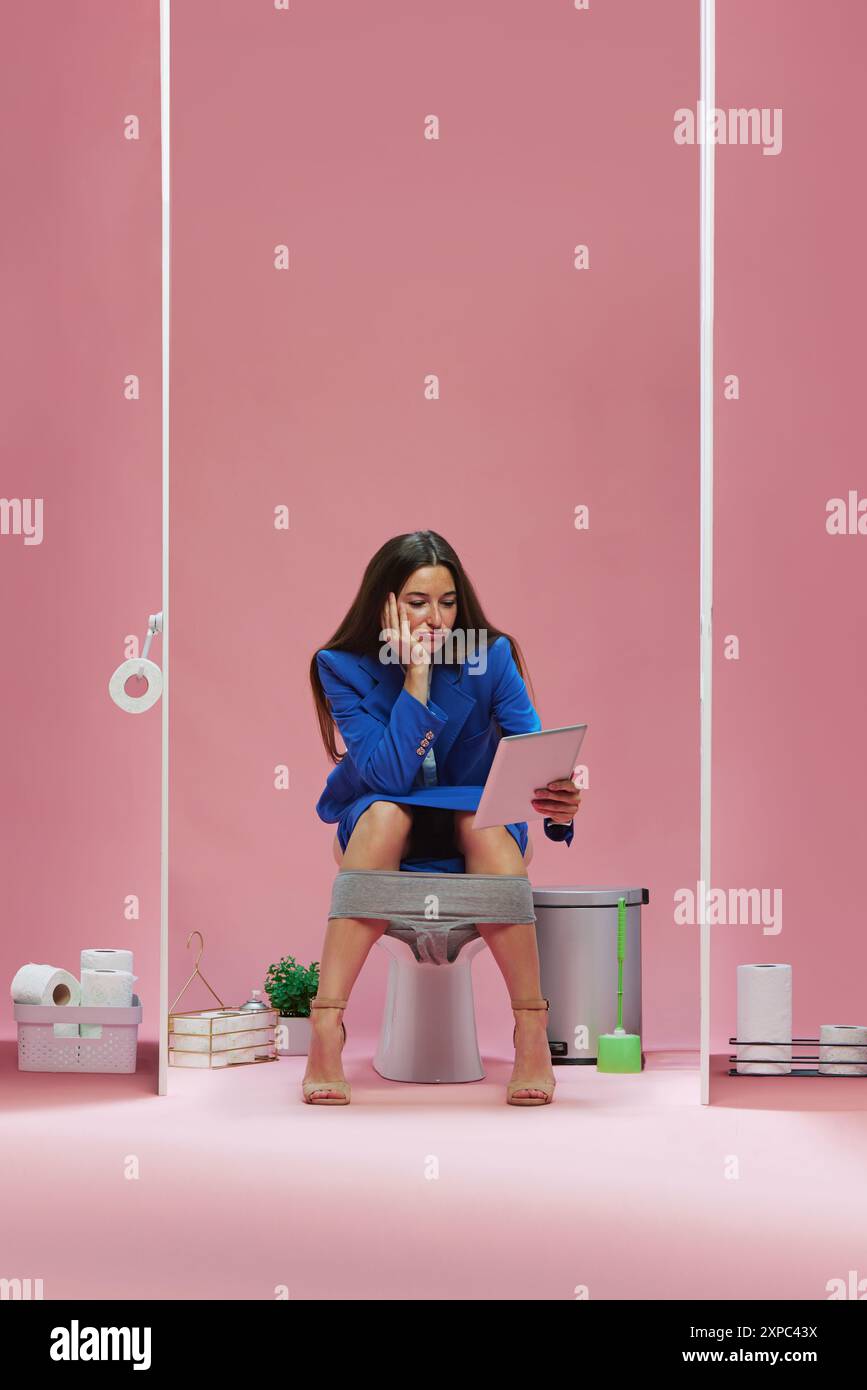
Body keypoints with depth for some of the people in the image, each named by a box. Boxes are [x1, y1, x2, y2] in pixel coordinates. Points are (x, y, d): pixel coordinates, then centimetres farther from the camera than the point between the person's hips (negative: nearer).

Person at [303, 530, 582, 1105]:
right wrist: (416, 679, -30)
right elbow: (387, 776, -23)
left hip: (476, 816, 0)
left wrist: (557, 800, -43)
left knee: (485, 823, -35)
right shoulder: (343, 667, -14)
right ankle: (326, 1033, -41)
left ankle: (532, 1034, -34)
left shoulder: (490, 657, -12)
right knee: (385, 814, -35)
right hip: (380, 822, 0)